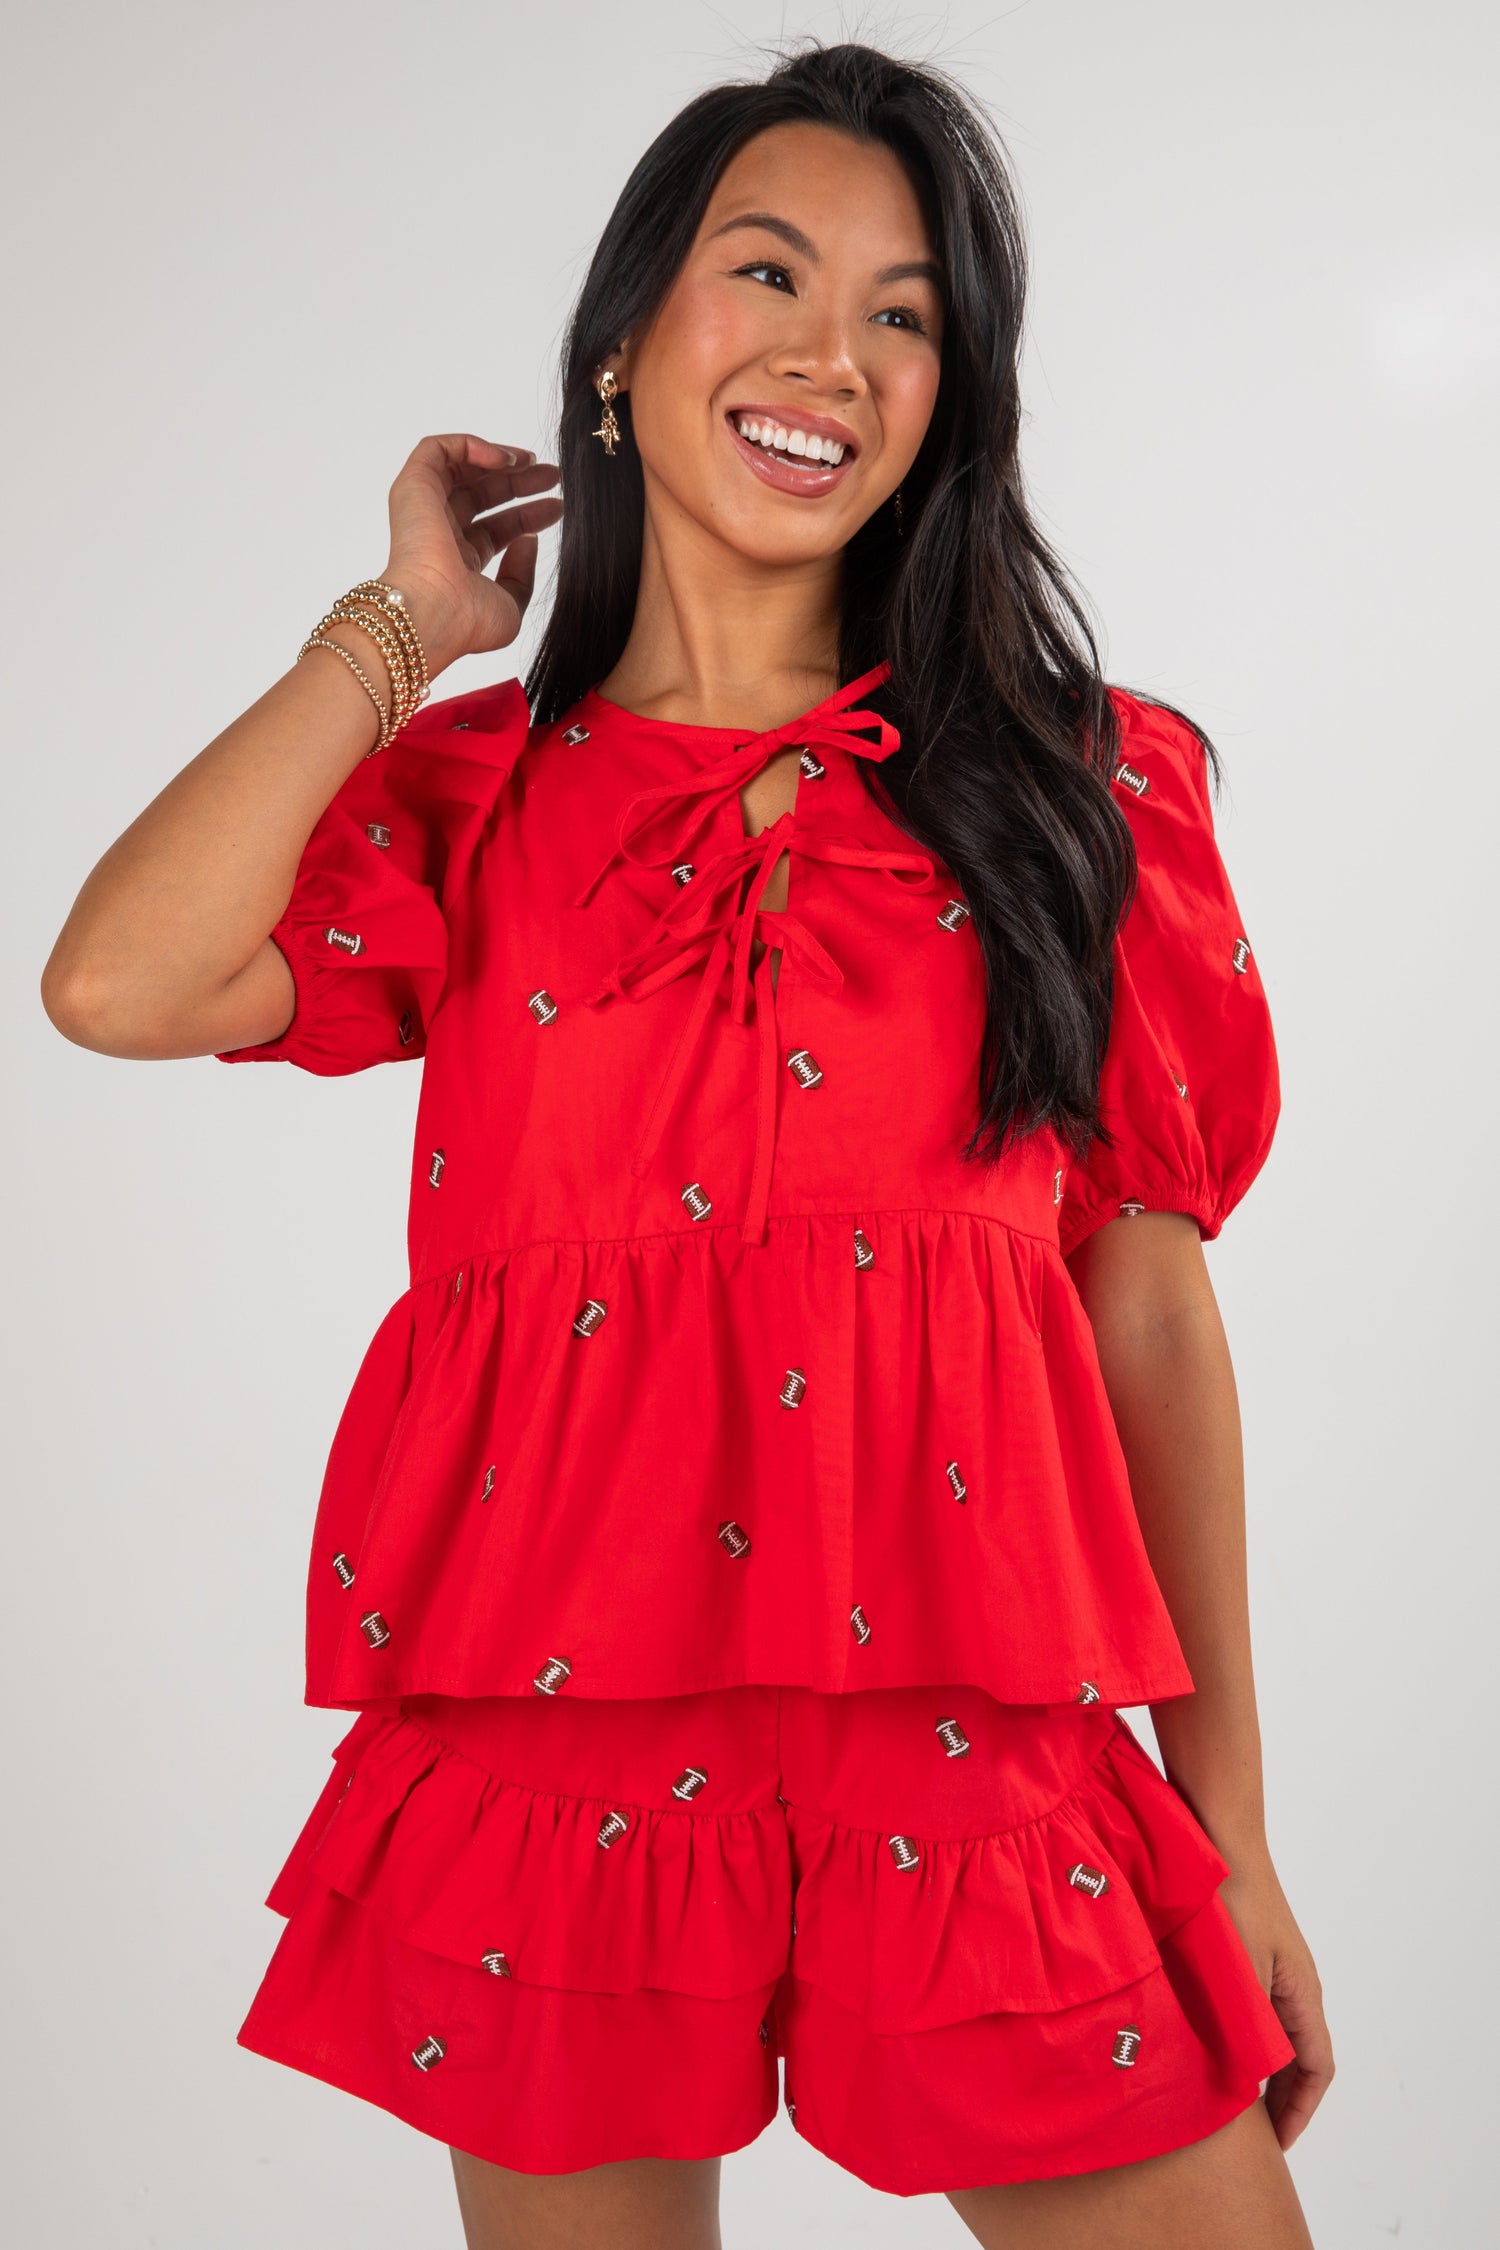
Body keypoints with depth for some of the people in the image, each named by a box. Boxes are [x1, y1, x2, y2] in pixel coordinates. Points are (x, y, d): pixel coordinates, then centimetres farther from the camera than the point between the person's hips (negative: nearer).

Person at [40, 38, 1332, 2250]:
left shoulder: (1070, 785, 6)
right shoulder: (464, 796, 7)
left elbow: (1149, 1303, 4)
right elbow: (120, 985, -12)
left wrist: (1231, 1832, 4)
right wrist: (402, 630, 1)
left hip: (969, 1752, 0)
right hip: (555, 1735, 1)